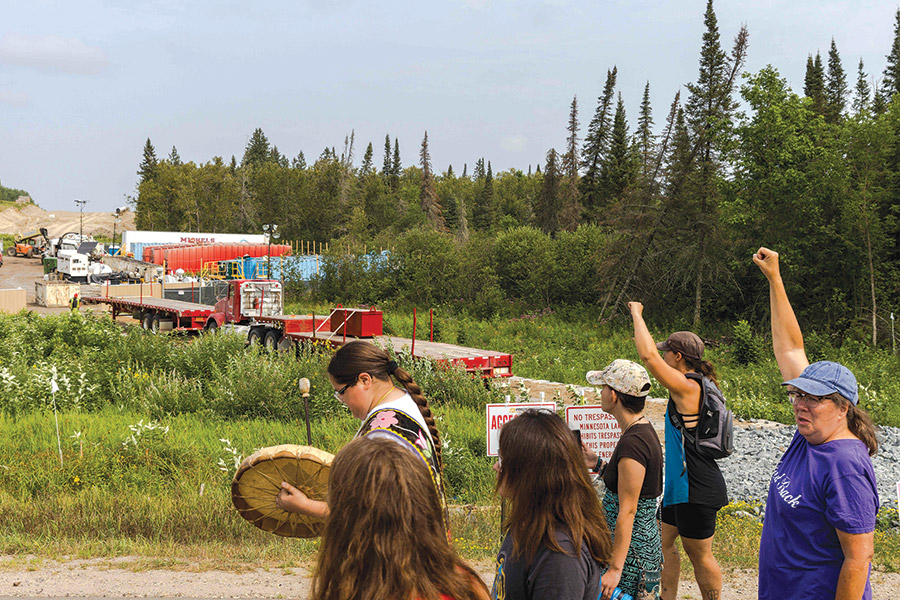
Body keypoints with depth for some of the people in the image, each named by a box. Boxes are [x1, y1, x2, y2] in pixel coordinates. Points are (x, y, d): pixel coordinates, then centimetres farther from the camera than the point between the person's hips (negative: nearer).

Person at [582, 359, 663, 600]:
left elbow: (627, 511, -23)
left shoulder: (633, 443, -23)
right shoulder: (643, 430, 8)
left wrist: (615, 569, -22)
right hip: (645, 538, 10)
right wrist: (599, 465, 14)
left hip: (631, 549, -10)